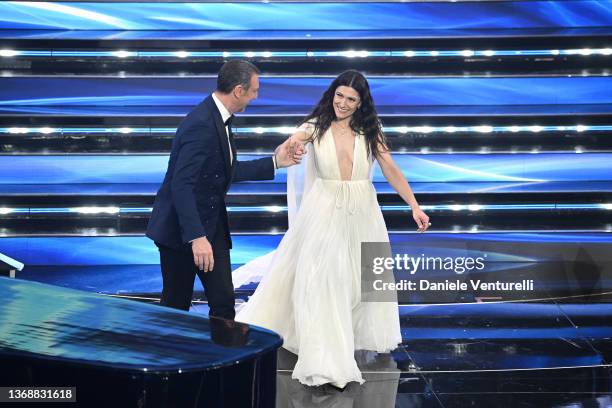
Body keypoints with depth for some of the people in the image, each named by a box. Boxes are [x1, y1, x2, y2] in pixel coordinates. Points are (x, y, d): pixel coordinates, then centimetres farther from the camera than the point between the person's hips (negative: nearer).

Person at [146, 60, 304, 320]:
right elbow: (181, 186, -29)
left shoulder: (219, 119, 7)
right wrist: (196, 237, -34)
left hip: (212, 224, 9)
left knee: (224, 302, 5)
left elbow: (229, 171, 15)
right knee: (176, 305, 5)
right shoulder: (201, 125, -24)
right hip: (181, 230, -9)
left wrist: (275, 162, 12)